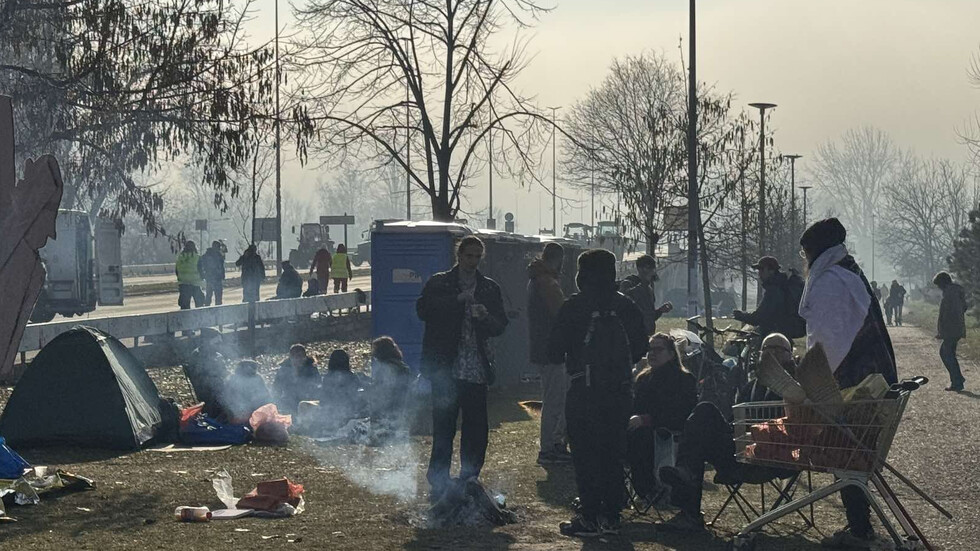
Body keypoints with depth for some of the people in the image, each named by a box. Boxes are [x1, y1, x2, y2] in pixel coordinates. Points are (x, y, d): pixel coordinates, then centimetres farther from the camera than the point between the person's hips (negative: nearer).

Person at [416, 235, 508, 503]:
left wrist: (485, 317, -10)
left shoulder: (489, 288, 14)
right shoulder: (439, 284, 6)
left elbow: (500, 325, 11)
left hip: (476, 370, 3)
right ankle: (438, 485, 5)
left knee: (477, 430, 1)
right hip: (446, 368, -3)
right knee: (443, 428, -1)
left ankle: (469, 481, 12)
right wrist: (457, 300, -17)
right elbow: (423, 310, -9)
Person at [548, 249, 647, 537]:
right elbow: (641, 347, 9)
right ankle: (611, 516, 15)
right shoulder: (626, 306, 3)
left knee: (585, 454, 1)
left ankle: (590, 518, 1)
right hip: (619, 391, 5)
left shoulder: (574, 306, -10)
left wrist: (561, 357, 13)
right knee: (614, 453, 12)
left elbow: (556, 351, -10)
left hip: (584, 392, -5)